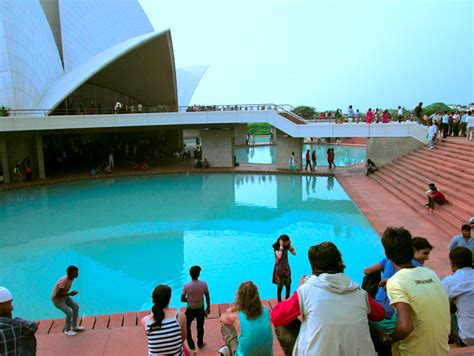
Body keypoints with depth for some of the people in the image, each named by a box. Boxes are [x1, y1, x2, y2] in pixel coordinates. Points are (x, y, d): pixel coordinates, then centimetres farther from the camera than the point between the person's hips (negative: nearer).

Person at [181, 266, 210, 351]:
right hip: (200, 309, 2)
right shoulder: (204, 284, -17)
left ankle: (191, 346, 24)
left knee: (186, 327, 21)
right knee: (200, 327, 23)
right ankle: (200, 344, 41)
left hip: (190, 310, -2)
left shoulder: (186, 285, -21)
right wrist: (208, 308, 9)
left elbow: (182, 299, -13)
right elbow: (207, 297, -5)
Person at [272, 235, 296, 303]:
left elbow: (294, 253, -5)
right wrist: (281, 246, -28)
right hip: (279, 268, -5)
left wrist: (290, 244, -13)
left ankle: (287, 299, 25)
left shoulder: (287, 245, -1)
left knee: (288, 284, 8)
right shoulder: (276, 246, -17)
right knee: (280, 286, 2)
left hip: (286, 267, 5)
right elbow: (279, 256, -30)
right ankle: (279, 301, 16)